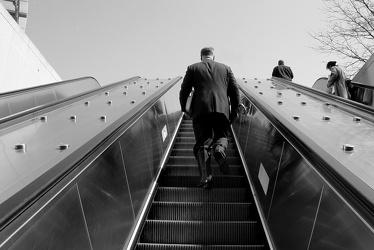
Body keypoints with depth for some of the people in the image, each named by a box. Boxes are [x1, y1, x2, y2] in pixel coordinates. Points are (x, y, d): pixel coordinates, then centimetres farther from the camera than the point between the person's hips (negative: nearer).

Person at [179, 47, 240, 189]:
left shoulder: (193, 68, 14)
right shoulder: (226, 68, 19)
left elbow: (184, 90, 8)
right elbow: (235, 92, 15)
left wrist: (183, 108, 22)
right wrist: (234, 111, 23)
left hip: (201, 110, -1)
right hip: (222, 109, 1)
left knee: (202, 144, 3)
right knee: (222, 135, 19)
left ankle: (205, 177, -11)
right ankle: (219, 148, -17)